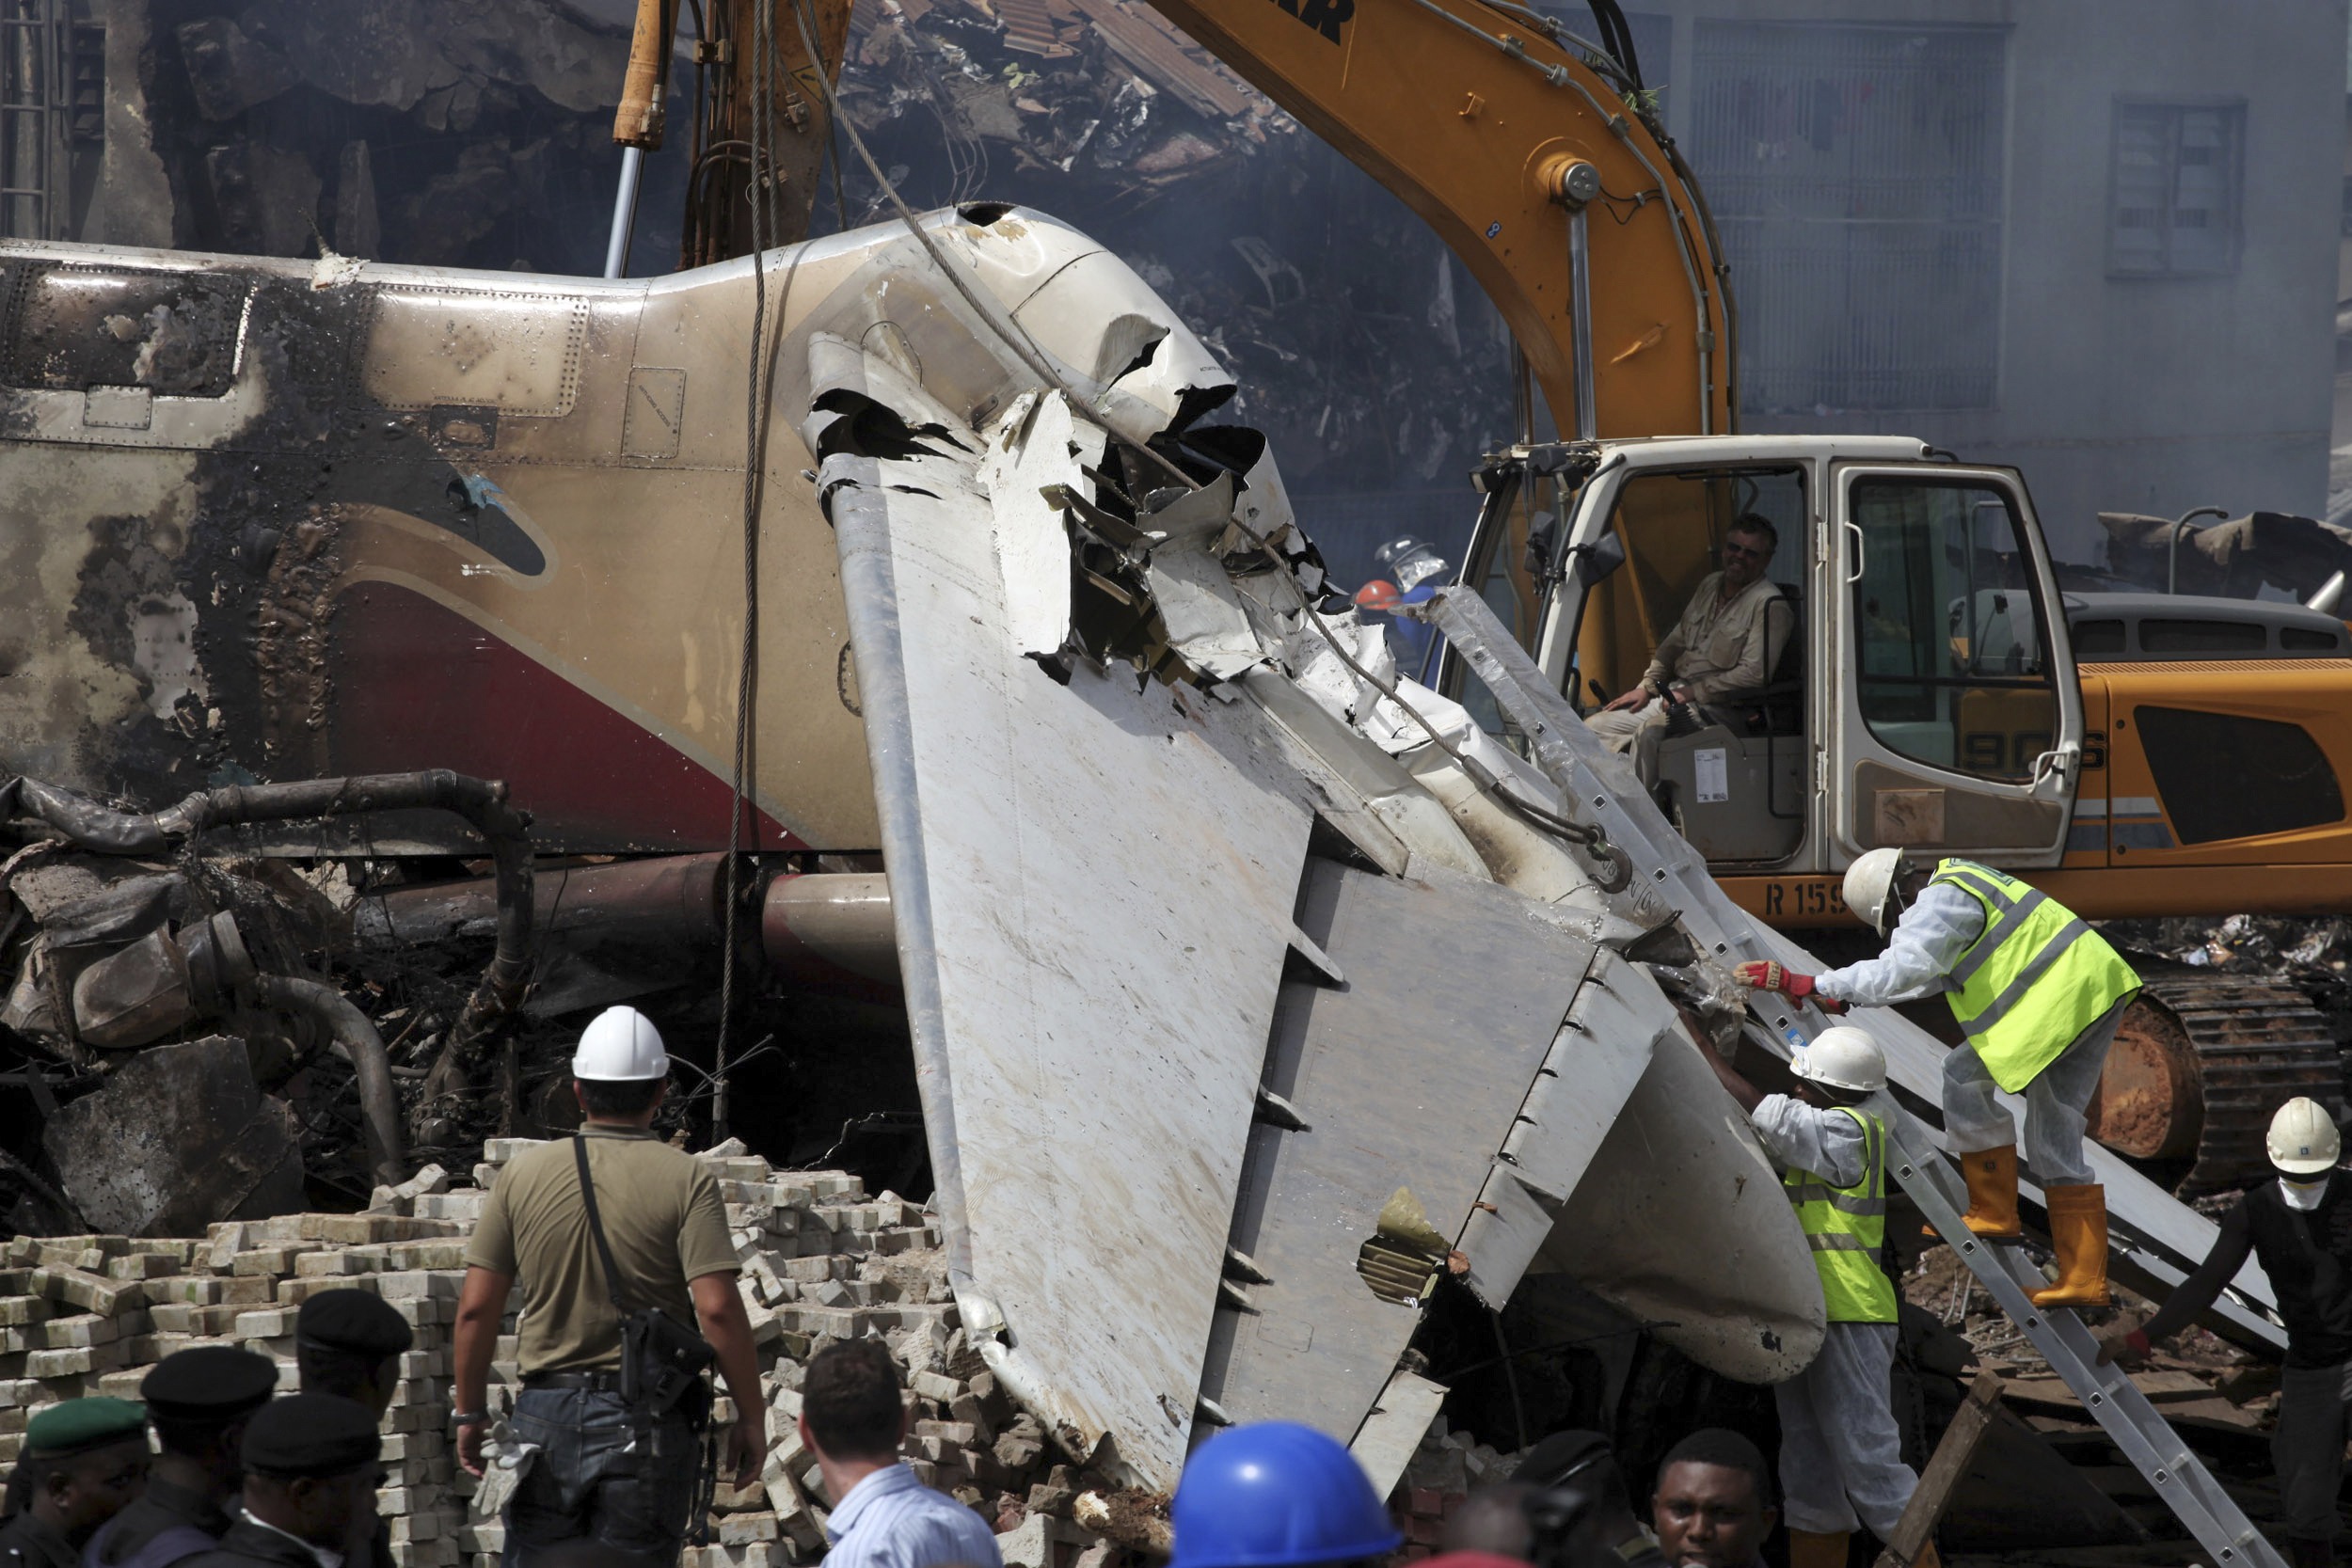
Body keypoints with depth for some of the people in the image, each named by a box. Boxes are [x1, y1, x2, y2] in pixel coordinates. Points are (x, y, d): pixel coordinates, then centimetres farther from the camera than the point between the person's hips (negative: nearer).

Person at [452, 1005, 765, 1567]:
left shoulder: (523, 1175, 2)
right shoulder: (685, 1179, -7)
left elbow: (476, 1307, 2)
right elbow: (717, 1309, -14)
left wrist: (470, 1413, 13)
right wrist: (751, 1417, -5)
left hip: (545, 1412, 2)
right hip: (649, 1421, -2)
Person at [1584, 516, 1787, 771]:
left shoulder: (1767, 604, -11)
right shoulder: (1710, 585, 15)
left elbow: (1754, 673, -19)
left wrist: (1691, 692, -15)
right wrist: (1645, 688, 12)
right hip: (1673, 692, 9)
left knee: (1649, 733, -36)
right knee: (1592, 727, -3)